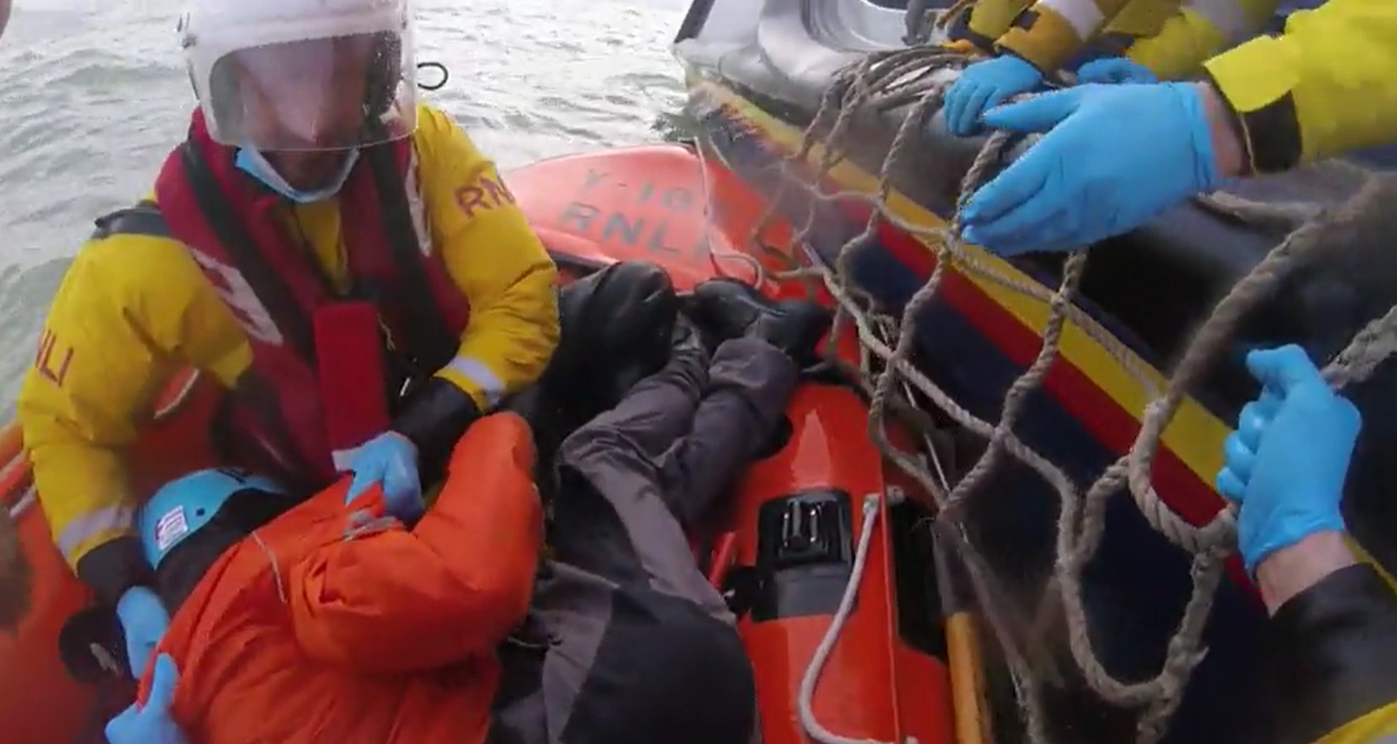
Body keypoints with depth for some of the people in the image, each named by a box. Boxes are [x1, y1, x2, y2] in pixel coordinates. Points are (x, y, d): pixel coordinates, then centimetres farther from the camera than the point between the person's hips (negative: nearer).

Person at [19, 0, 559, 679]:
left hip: (473, 451, 3)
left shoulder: (421, 147, -16)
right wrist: (128, 591, -19)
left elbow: (522, 298, -15)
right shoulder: (153, 258, -19)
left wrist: (420, 436, -30)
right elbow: (66, 424, -6)